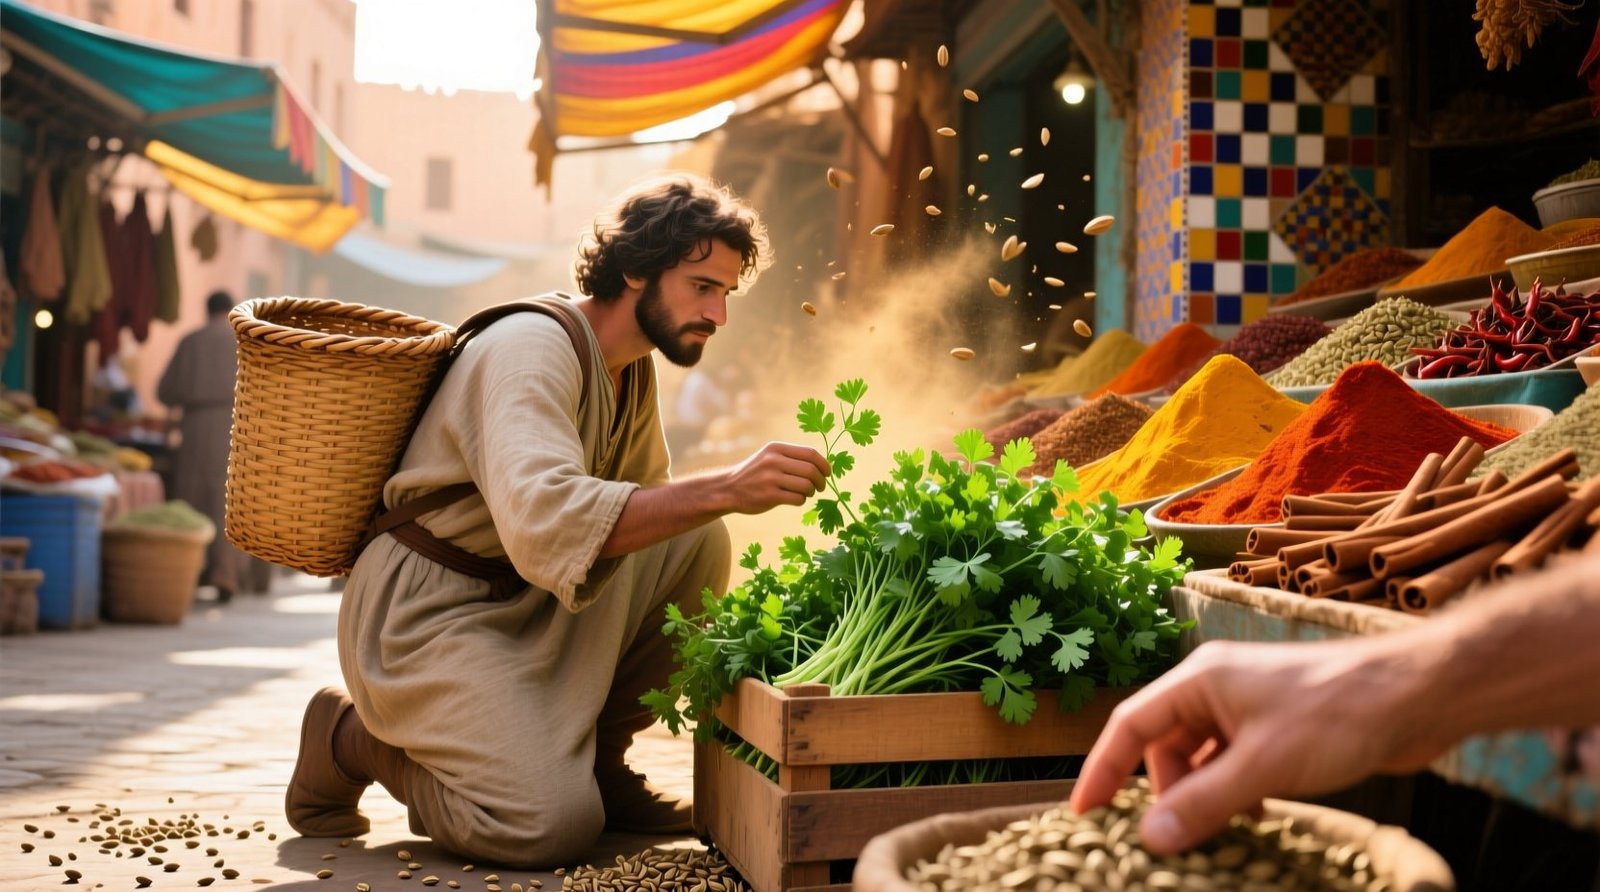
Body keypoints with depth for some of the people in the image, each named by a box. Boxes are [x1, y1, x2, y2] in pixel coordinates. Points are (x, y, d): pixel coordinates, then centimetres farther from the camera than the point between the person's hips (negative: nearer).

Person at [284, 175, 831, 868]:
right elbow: (543, 521, -38)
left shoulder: (634, 369, 7)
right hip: (429, 610, -8)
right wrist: (724, 487, -43)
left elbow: (648, 511, 15)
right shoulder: (533, 346, -21)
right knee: (556, 827, -23)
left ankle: (596, 759, 4)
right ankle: (352, 738, 2)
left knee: (702, 542, -10)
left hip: (531, 603, 8)